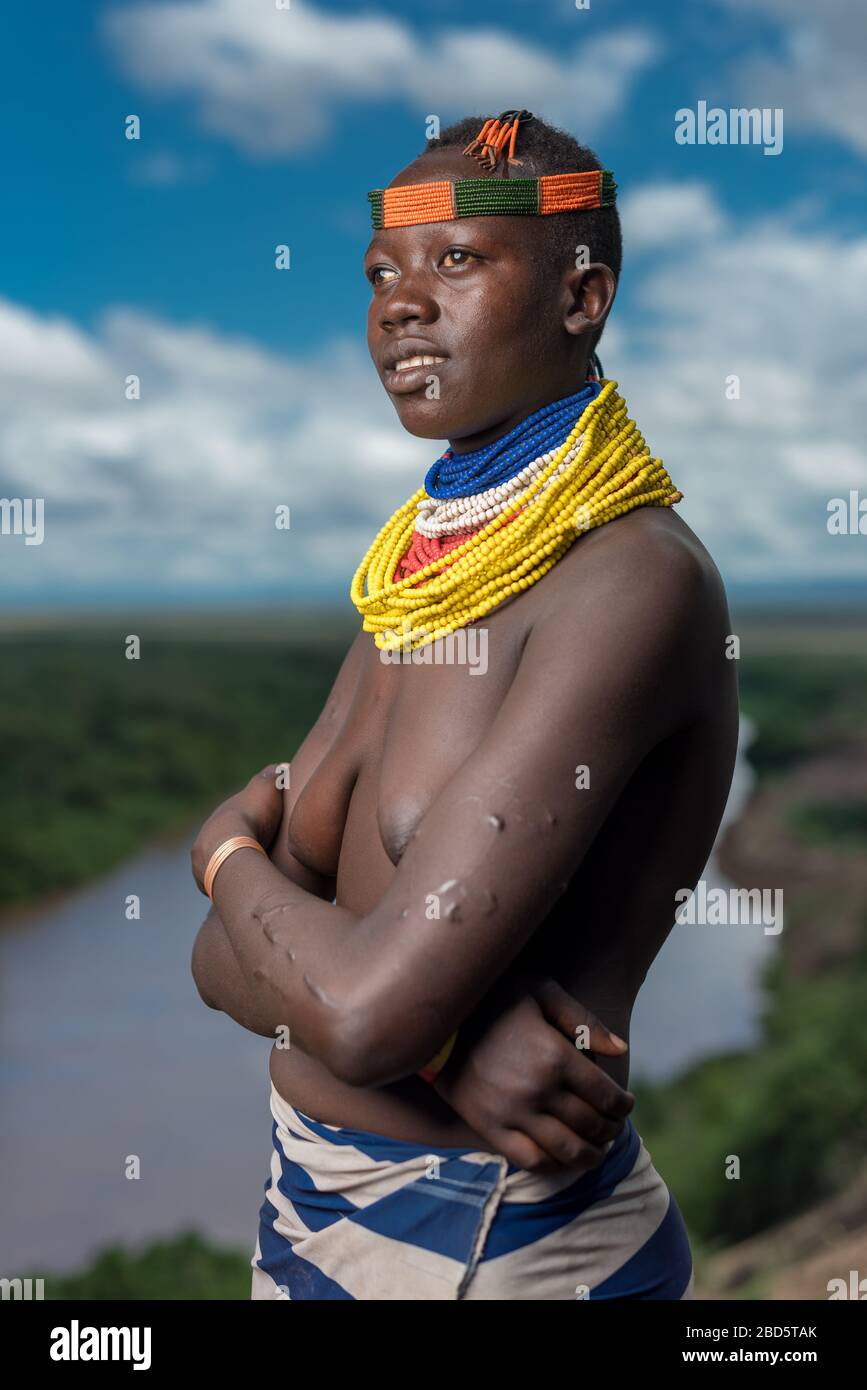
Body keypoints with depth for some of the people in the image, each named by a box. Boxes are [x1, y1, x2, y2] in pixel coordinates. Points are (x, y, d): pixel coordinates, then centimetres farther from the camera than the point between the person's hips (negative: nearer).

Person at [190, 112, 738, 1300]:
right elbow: (225, 961, 1)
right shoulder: (417, 577, 3)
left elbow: (366, 1010, -26)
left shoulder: (634, 580, -21)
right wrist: (441, 1030, -18)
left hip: (499, 1242, -7)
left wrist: (228, 850, -7)